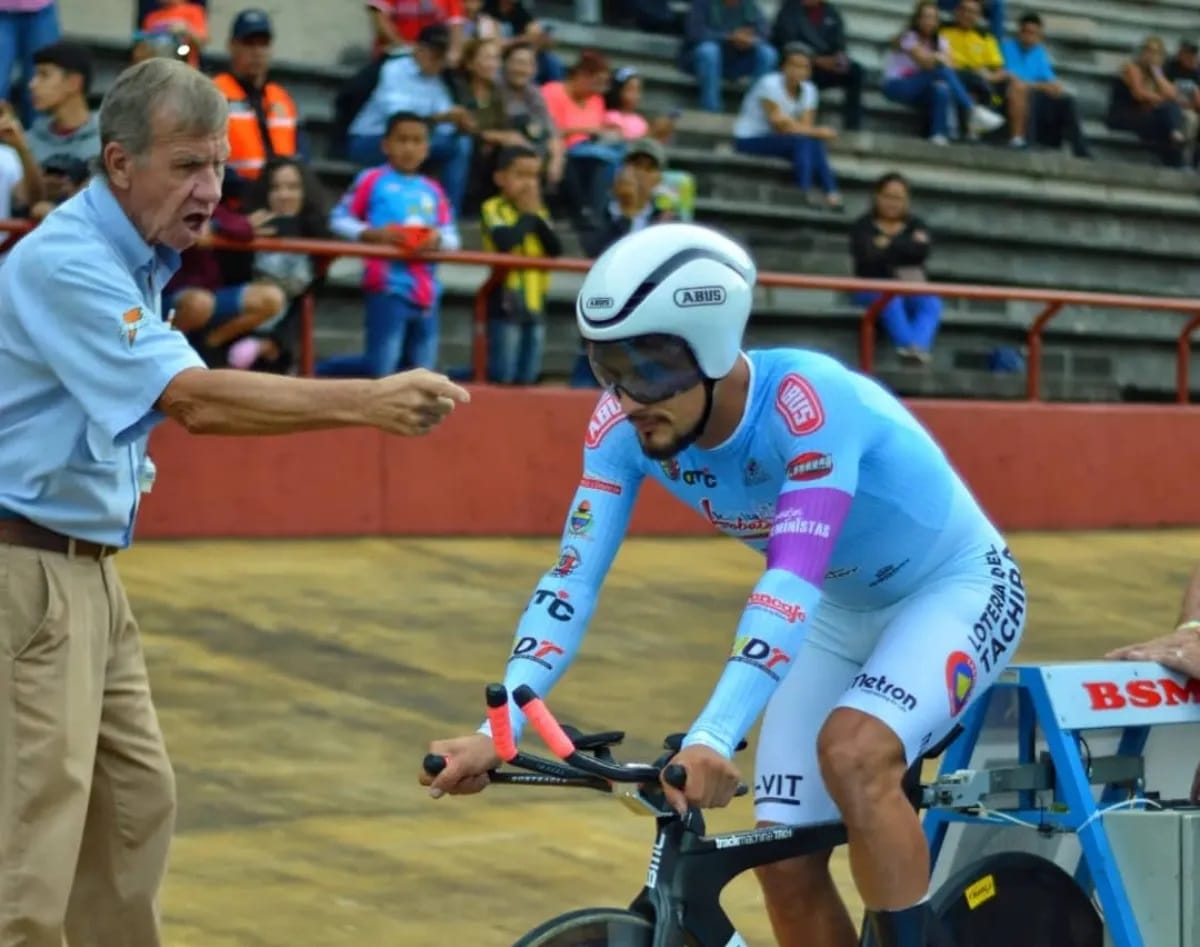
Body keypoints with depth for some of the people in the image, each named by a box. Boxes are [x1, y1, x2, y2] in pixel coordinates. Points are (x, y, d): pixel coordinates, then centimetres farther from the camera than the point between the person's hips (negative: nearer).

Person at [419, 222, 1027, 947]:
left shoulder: (808, 402, -36)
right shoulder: (625, 424, -19)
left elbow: (794, 581, -45)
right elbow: (572, 579, -22)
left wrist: (713, 739, -56)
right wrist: (497, 732, -36)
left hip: (956, 589, -6)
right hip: (841, 613, 6)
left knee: (851, 752, -33)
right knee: (786, 864, -2)